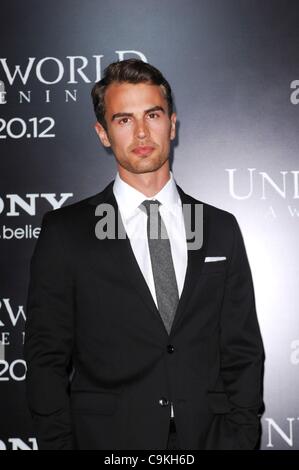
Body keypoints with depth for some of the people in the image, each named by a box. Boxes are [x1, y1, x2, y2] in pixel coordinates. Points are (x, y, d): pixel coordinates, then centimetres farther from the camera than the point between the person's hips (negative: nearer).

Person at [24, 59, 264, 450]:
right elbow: (46, 359, -3)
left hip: (206, 436, 2)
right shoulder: (65, 232, -3)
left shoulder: (221, 229, 4)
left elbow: (243, 352, 4)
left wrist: (241, 437, -5)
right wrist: (59, 442, -10)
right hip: (107, 437, -2)